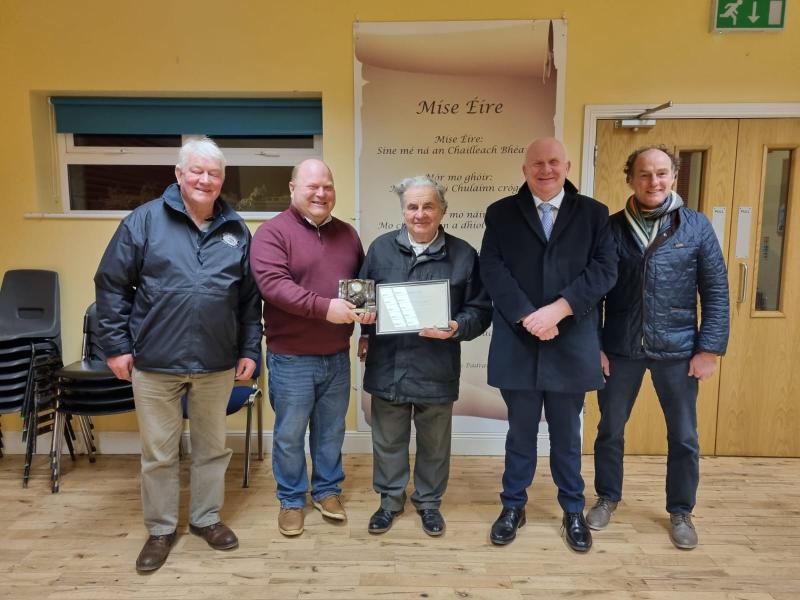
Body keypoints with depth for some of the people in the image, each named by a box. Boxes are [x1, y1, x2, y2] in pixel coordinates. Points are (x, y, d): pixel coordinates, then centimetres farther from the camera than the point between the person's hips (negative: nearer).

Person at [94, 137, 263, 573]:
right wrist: (116, 346, -5)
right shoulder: (144, 220, -3)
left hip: (216, 364, 2)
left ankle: (206, 518, 36)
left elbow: (250, 298, 7)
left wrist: (249, 350, 4)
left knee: (212, 447, 16)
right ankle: (160, 529, 32)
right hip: (155, 362, -2)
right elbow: (111, 286, -2)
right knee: (158, 453, 13)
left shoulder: (236, 230, 4)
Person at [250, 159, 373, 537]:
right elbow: (273, 284, -22)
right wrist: (324, 307, -30)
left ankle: (327, 490, 36)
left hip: (338, 356, 5)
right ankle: (291, 500, 28)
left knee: (331, 430, 17)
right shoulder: (273, 232, -9)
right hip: (291, 358, -4)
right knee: (289, 434, 9)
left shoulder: (346, 234, 9)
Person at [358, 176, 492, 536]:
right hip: (387, 366, 2)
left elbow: (480, 310, -2)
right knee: (388, 440, 16)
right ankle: (390, 498, 38)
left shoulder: (463, 255, -4)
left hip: (436, 369, -1)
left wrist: (457, 328, -20)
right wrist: (366, 333, 1)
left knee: (434, 443, 16)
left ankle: (429, 501, 38)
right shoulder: (381, 248, 2)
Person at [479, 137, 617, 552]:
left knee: (567, 436, 15)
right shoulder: (501, 214, 4)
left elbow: (604, 269, -5)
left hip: (571, 346, 1)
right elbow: (492, 269, -6)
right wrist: (528, 317, -17)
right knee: (520, 433, 13)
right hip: (518, 346, 0)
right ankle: (513, 506, 32)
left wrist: (557, 309, -17)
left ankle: (573, 511, 34)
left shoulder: (593, 213, 6)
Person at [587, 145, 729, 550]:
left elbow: (716, 290, -1)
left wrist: (710, 348, -6)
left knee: (683, 438, 11)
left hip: (678, 349, 0)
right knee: (610, 430, 13)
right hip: (620, 349, 0)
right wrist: (594, 344, -4)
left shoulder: (697, 226, -1)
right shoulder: (611, 228, -1)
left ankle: (680, 512, 32)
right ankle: (607, 498, 34)